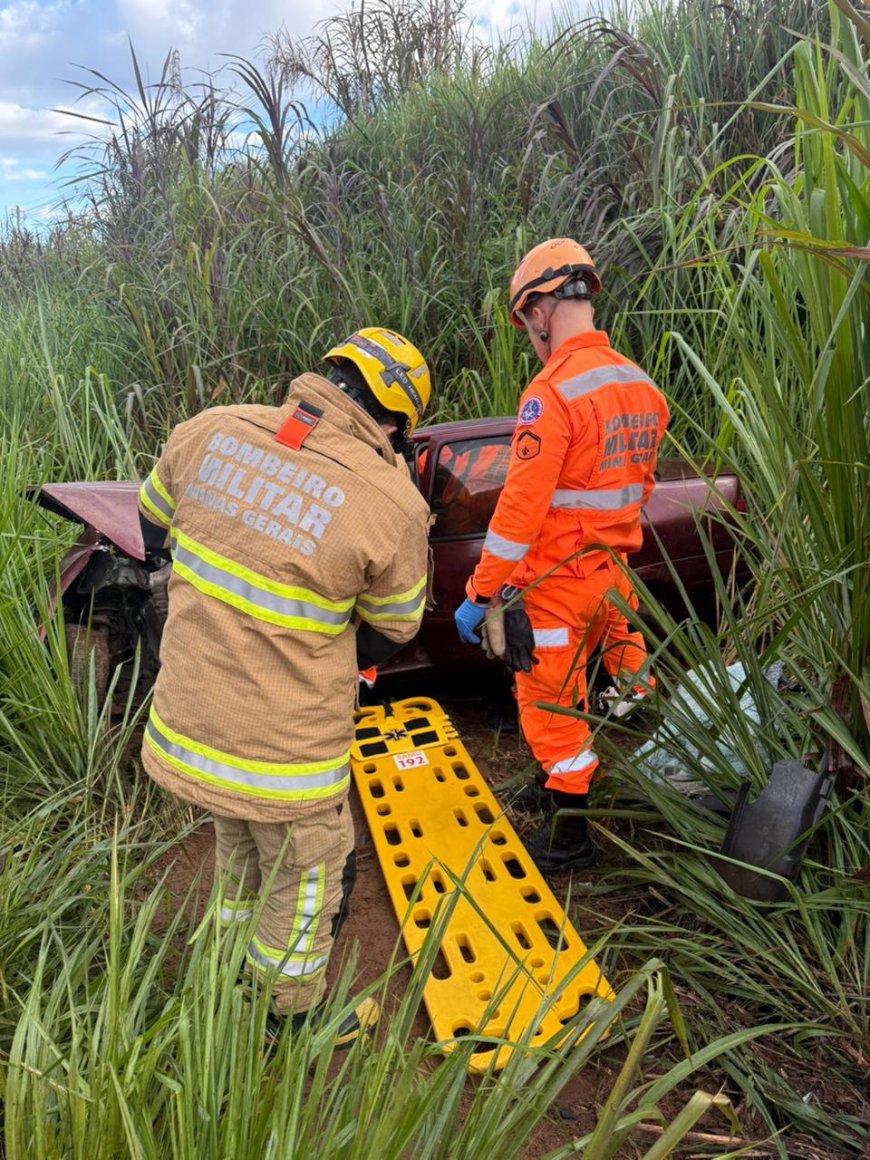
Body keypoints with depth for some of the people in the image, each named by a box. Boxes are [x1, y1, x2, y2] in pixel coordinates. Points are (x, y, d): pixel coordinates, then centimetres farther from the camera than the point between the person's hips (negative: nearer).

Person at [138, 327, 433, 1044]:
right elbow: (388, 637, -5)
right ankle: (294, 1020, 48)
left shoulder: (208, 431, -9)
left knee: (241, 852, 32)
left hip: (185, 718, 6)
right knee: (306, 880, 22)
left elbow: (155, 530, 9)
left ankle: (241, 978, 59)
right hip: (284, 750, -6)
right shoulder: (394, 505, -21)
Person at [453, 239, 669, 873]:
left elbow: (521, 507, -23)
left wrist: (479, 594, -16)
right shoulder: (641, 385, 5)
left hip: (556, 579, -8)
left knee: (552, 705, 8)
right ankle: (558, 780, 44)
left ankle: (571, 834, 22)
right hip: (612, 571, 8)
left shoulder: (553, 391, -20)